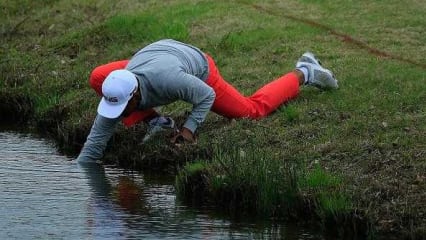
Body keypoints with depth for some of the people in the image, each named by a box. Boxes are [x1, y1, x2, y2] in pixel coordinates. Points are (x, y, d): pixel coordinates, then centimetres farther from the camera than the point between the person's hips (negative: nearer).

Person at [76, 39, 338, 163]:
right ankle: (156, 120, 3)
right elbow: (96, 142, -28)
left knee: (252, 109, 6)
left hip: (197, 69, -4)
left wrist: (190, 127, -36)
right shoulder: (115, 93, -34)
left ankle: (304, 73, 27)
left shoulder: (165, 81, -47)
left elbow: (207, 95, -29)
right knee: (97, 77, -12)